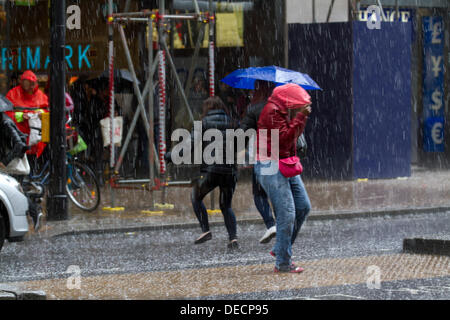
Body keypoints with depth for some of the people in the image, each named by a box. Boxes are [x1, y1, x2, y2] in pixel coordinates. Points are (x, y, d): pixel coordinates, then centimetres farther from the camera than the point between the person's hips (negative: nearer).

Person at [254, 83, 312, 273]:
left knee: (303, 206, 10)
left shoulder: (281, 110, 14)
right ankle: (283, 263, -6)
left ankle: (280, 249, 20)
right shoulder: (271, 111, -17)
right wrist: (301, 117, -21)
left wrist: (302, 116, 2)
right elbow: (285, 137, -25)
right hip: (271, 167, -10)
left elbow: (293, 135, 15)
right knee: (287, 213, -12)